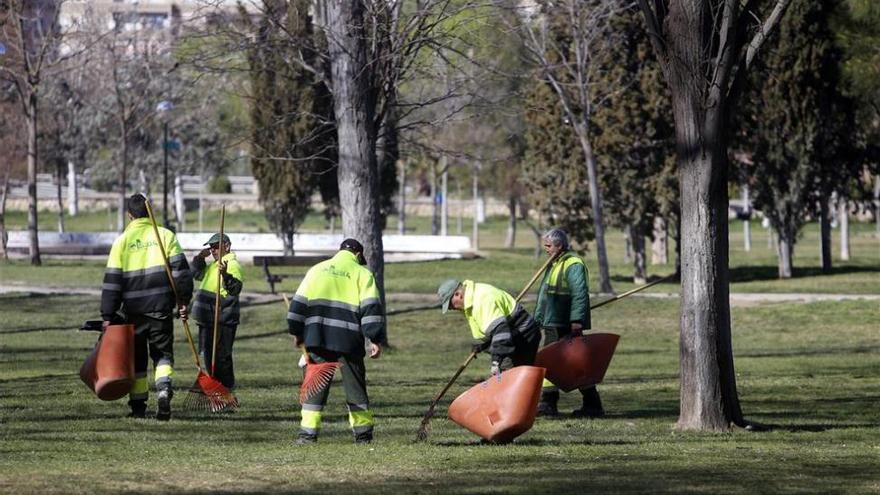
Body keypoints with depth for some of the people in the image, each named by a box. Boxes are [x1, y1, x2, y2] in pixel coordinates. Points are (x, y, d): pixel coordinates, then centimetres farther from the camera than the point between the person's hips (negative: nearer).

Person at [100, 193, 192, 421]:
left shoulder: (122, 241, 0)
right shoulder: (166, 235, 2)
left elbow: (112, 280, -1)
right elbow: (180, 268, -3)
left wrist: (108, 315, 2)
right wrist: (183, 300, 2)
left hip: (133, 309, 0)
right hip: (161, 307, 0)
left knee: (136, 358, 12)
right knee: (162, 353, 9)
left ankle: (138, 405, 13)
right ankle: (163, 388, -19)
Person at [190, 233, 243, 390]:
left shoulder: (232, 264, -13)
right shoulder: (213, 265, 18)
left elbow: (236, 288, -27)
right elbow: (197, 274, 32)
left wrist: (226, 275, -45)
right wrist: (200, 258, 15)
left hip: (223, 320, -10)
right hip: (208, 318, 10)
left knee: (221, 356, -9)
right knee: (209, 355, 17)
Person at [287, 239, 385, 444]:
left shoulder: (316, 270, 13)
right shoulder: (362, 274, 5)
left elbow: (299, 303, 11)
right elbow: (371, 309, -4)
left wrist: (297, 332, 18)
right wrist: (375, 340, -7)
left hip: (317, 338, 1)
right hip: (348, 340, -1)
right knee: (355, 386, 10)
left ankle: (308, 433, -2)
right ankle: (363, 433, 14)